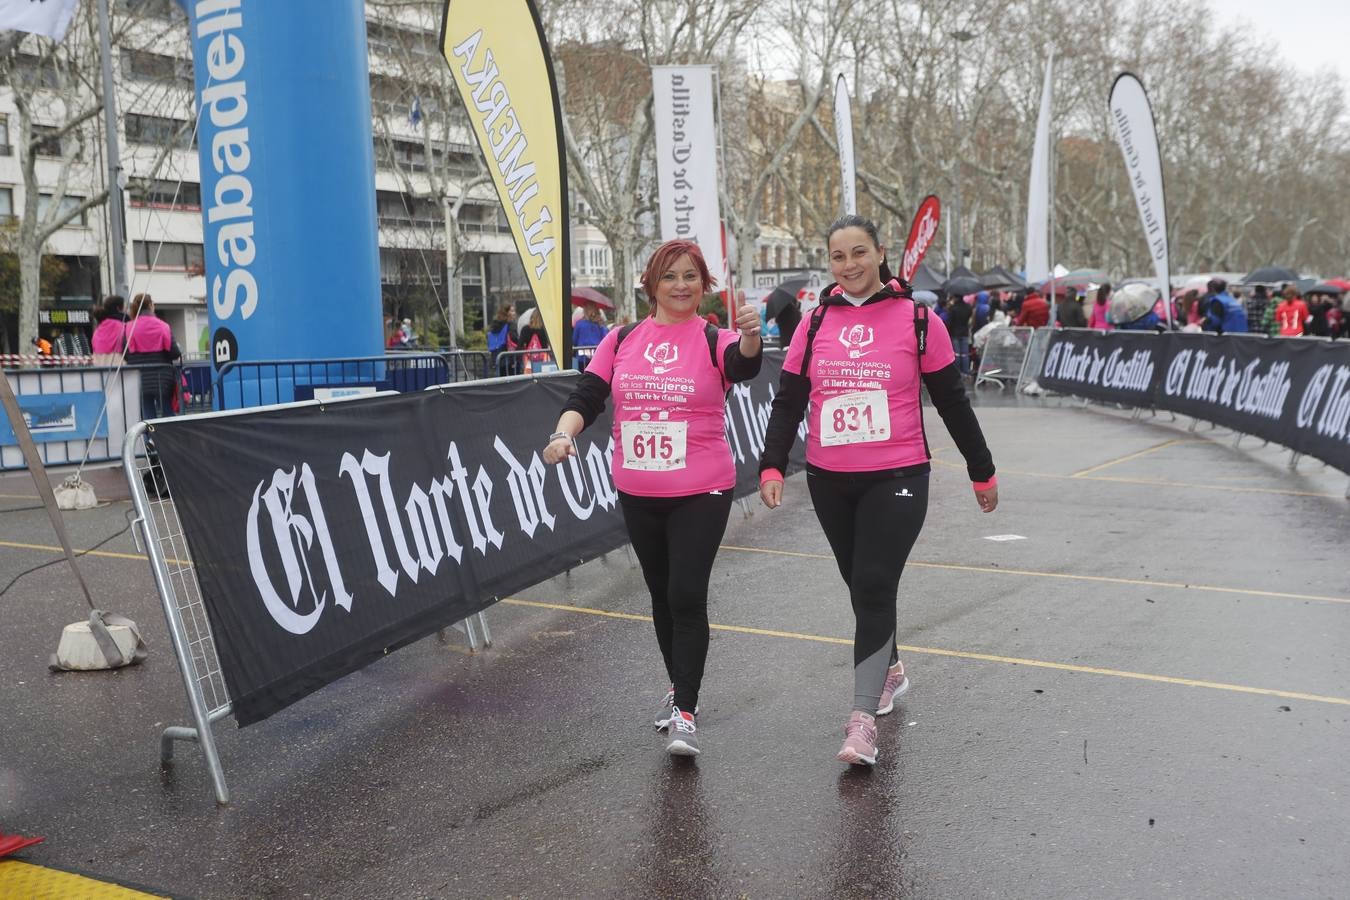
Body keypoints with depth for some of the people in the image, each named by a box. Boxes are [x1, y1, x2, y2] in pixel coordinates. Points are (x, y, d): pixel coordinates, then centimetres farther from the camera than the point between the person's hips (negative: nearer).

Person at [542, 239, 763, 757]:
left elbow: (743, 366, -27)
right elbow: (587, 397, 1)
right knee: (661, 594, 17)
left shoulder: (714, 340, -6)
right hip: (637, 494, 4)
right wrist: (563, 433, -19)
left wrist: (750, 336, -50)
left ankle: (685, 713, 0)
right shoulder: (621, 341, 4)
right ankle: (679, 688, 37)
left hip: (701, 492, -4)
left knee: (687, 596, -10)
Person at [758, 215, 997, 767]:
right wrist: (772, 467, -9)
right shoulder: (815, 325, 5)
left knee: (874, 589, -12)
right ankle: (890, 670, 40)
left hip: (896, 478, -4)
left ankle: (863, 718, -9)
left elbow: (952, 402, 3)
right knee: (861, 586, 16)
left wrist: (982, 472, 8)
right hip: (828, 482, 4)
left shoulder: (918, 321, -3)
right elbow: (788, 402, 4)